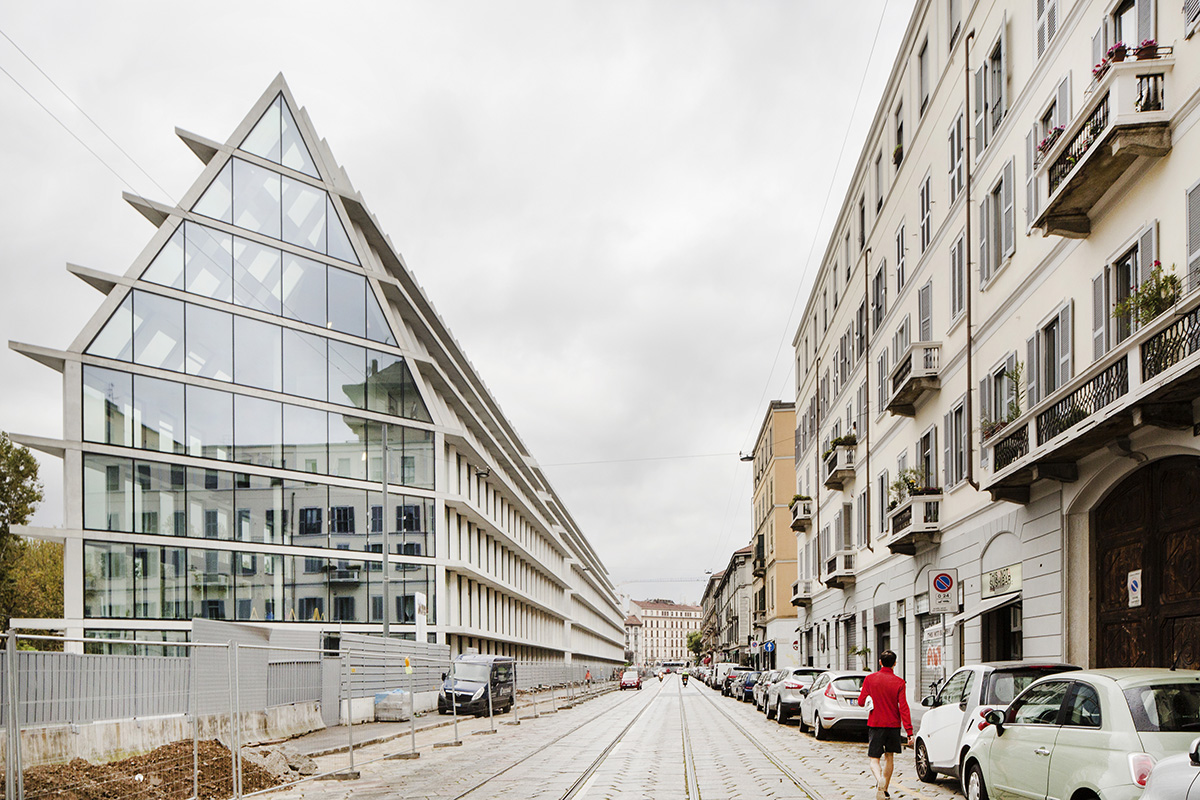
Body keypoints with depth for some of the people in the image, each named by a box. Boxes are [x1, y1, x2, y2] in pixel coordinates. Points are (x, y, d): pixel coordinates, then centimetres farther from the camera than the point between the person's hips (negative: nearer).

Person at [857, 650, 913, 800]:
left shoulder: (870, 679, -4)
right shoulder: (899, 682, -6)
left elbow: (861, 701, 0)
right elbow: (903, 706, -11)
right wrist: (909, 730, -11)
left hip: (875, 724, -1)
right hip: (893, 725, 1)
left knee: (874, 759, 1)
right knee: (888, 757, 19)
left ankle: (880, 780, -30)